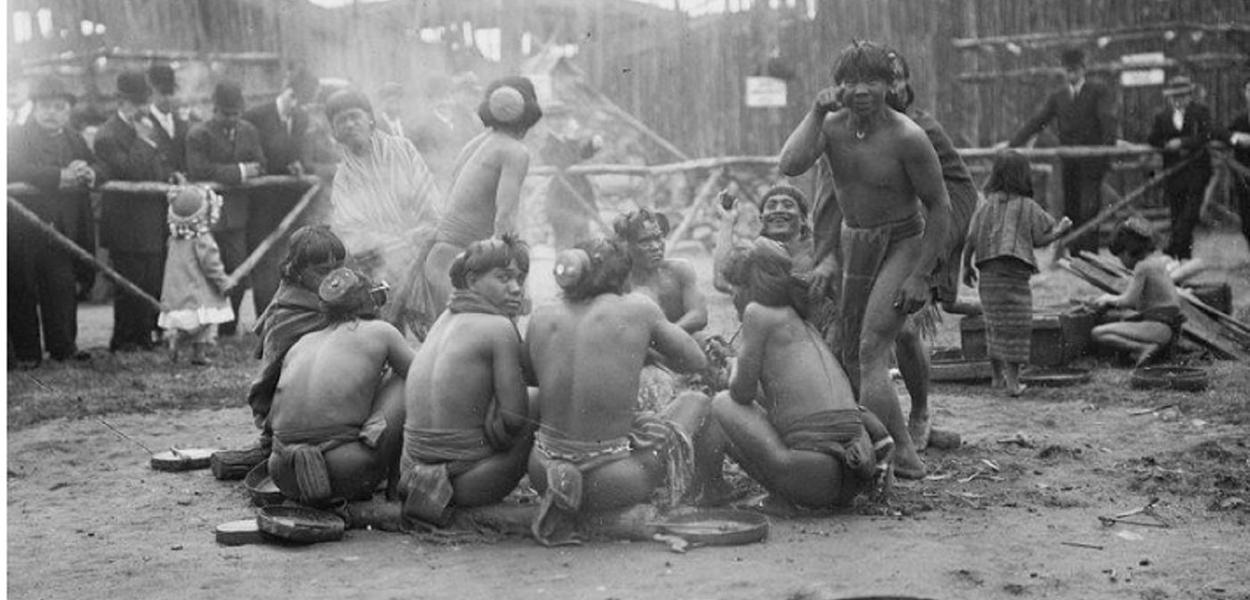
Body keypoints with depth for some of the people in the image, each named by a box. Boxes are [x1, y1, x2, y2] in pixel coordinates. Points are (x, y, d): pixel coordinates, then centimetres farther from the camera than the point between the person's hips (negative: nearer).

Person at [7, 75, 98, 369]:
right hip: (23, 231, -4)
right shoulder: (16, 136, -3)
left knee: (63, 288, 5)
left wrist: (87, 173, -12)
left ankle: (63, 345, 17)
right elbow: (15, 171, -19)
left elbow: (98, 167, 14)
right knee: (23, 292, 0)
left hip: (63, 231, 4)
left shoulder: (74, 140, 16)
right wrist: (61, 176, -24)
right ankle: (25, 352, 8)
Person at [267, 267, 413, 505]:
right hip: (346, 475, -5)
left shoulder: (302, 344, 20)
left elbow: (274, 417, 24)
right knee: (403, 382, 16)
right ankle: (396, 488, 18)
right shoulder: (380, 331, 8)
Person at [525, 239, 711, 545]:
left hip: (543, 470, 2)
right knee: (697, 401, 23)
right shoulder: (638, 309, -3)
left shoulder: (541, 319, 4)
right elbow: (696, 362, 8)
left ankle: (562, 493, 6)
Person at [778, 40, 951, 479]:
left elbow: (939, 207, -13)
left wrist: (920, 276, -16)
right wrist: (816, 112, -24)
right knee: (849, 355, 10)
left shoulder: (906, 138, -20)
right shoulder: (831, 126, -6)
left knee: (871, 350, -19)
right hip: (853, 243, 6)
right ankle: (903, 454, 22)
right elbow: (790, 166, -23)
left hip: (904, 242, -6)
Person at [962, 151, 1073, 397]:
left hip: (988, 272, 4)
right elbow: (1040, 239, 1)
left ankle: (998, 376, 25)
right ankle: (1012, 380, -5)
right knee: (1016, 324, 0)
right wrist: (1062, 228, 17)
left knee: (995, 323, 16)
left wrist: (966, 266, 14)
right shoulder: (1027, 207, -3)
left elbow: (970, 239, 3)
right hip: (1014, 273, -4)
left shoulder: (987, 206, 6)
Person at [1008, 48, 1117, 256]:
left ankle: (1089, 253, -10)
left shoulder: (1099, 91, 3)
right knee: (1070, 209, 6)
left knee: (1089, 209, -11)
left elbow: (1108, 119, -8)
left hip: (1092, 160, -4)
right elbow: (1036, 121, 9)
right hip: (1068, 160, 4)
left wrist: (1108, 146, -24)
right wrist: (1012, 144, -2)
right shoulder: (1057, 97, 15)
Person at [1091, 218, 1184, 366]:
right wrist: (1111, 301, 14)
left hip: (1159, 327, -9)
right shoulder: (1158, 261, 15)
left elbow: (1129, 301, -12)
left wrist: (1111, 299, 7)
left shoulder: (1143, 266, -12)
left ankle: (1145, 348, -21)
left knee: (1098, 333, -13)